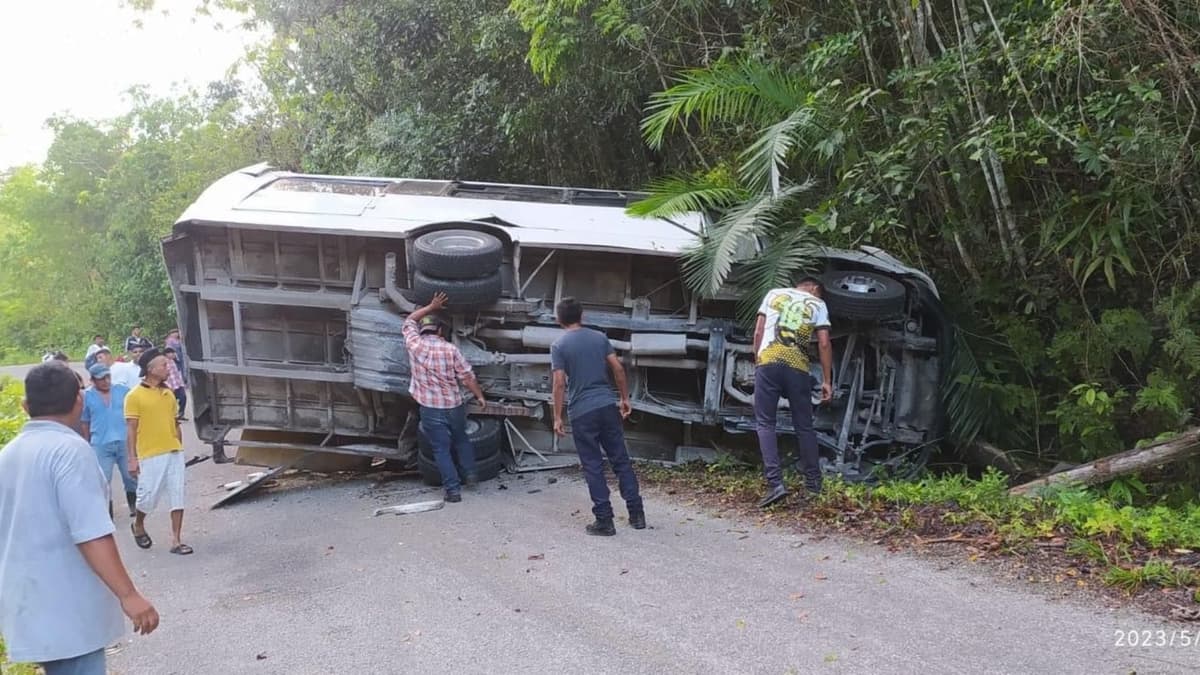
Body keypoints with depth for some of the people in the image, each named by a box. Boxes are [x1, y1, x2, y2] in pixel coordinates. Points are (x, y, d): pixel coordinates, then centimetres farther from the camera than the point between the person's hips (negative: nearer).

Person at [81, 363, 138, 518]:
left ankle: (134, 506, 25)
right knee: (103, 480, 1)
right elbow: (84, 423, 9)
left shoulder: (123, 391, 4)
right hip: (100, 445, -1)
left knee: (131, 476, 8)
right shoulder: (87, 396, 2)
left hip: (125, 441, 1)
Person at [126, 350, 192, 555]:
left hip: (174, 453, 5)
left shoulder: (169, 394, 11)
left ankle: (176, 541, 7)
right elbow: (131, 429, -8)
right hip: (150, 456, -5)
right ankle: (138, 526, 34)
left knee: (177, 496, 2)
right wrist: (132, 458, -11)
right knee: (149, 496, 3)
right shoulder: (135, 396, -6)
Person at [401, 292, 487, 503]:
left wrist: (430, 307, 21)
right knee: (461, 439, 26)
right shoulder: (450, 349, -7)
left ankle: (453, 489, 0)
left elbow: (409, 322, 16)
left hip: (430, 409, -1)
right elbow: (467, 376, -4)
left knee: (441, 450, 3)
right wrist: (480, 396, 8)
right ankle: (469, 473, 30)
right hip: (454, 405, 1)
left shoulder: (414, 344, -5)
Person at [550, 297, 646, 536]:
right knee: (621, 460, 11)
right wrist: (625, 398, 14)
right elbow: (618, 368, 4)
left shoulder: (559, 346, -4)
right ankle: (636, 513, 14)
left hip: (582, 412, -3)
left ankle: (605, 521, 5)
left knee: (593, 466, 3)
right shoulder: (599, 337, 7)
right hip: (608, 406, 3)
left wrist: (557, 417, -5)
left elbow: (559, 383, -10)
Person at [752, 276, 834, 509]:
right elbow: (824, 344, 7)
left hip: (768, 363, 0)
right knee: (804, 426, 13)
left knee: (765, 423, 2)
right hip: (798, 368, 0)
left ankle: (775, 483, -11)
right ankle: (814, 484, 19)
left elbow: (758, 332, 13)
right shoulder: (818, 304, 16)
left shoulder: (773, 294, 19)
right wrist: (827, 381, 8)